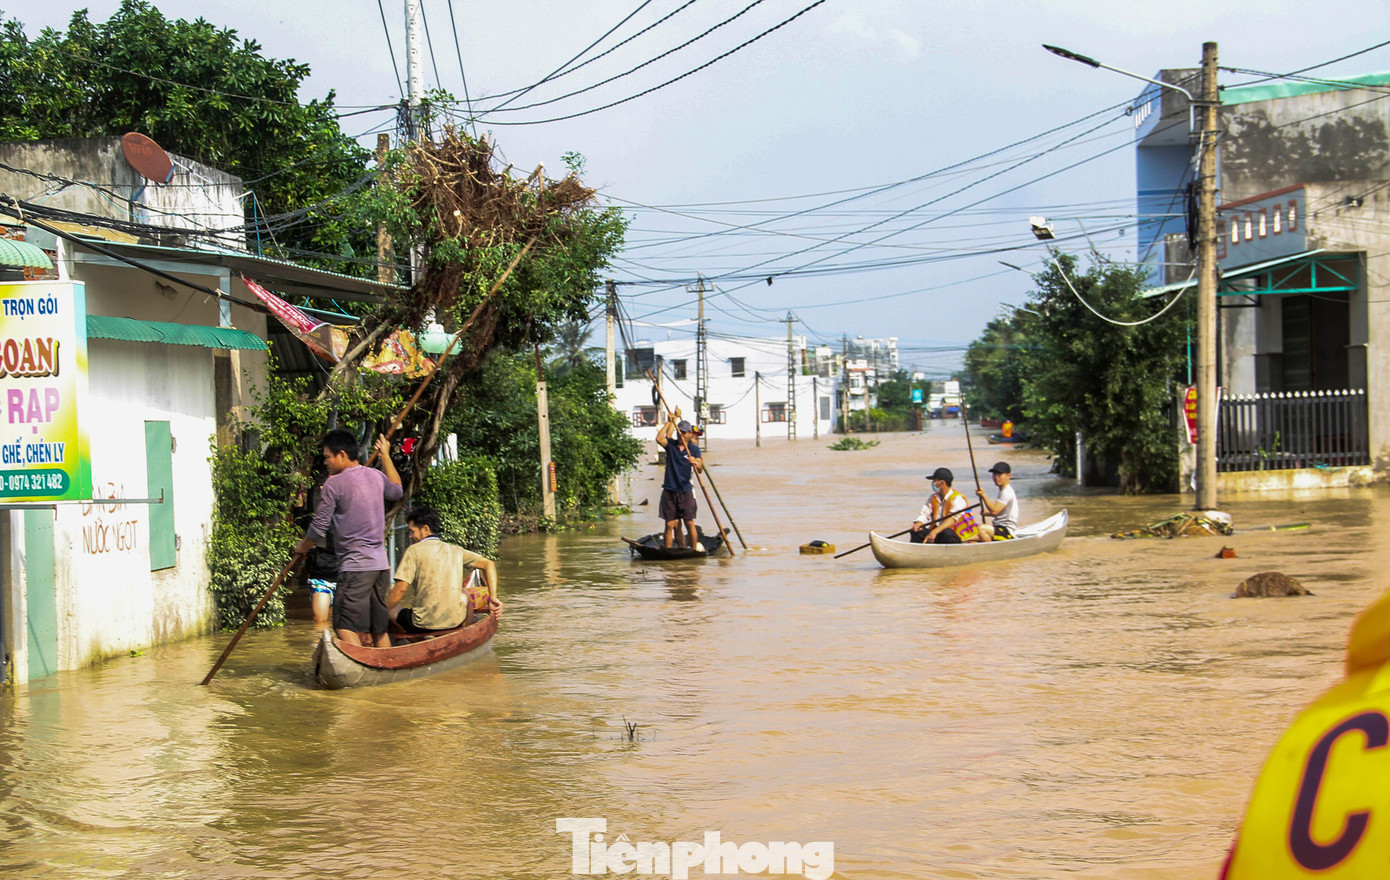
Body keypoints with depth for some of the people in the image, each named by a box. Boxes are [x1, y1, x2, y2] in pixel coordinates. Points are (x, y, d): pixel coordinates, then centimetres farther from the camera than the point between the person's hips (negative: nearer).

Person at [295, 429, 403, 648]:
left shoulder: (334, 484, -9)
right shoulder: (376, 476, 11)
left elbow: (319, 529, -6)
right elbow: (396, 491, 36)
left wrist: (302, 546, 14)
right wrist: (385, 456, 44)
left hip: (355, 566, -8)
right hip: (381, 564, 8)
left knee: (345, 626, -11)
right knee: (379, 628, 11)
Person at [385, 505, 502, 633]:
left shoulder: (414, 550, -5)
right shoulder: (455, 550, 9)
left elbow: (401, 589, -11)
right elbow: (489, 564, 10)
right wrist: (493, 598, 10)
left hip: (423, 625, -4)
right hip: (454, 622, 4)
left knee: (391, 608, 21)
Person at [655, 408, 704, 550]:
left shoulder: (694, 449, 4)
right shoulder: (671, 445, 5)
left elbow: (700, 470, -4)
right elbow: (659, 438, -16)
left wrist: (696, 463, -27)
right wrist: (669, 422, -13)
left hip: (686, 491, 0)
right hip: (669, 491, 0)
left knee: (689, 523, 0)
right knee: (670, 524, 0)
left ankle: (694, 549, 8)